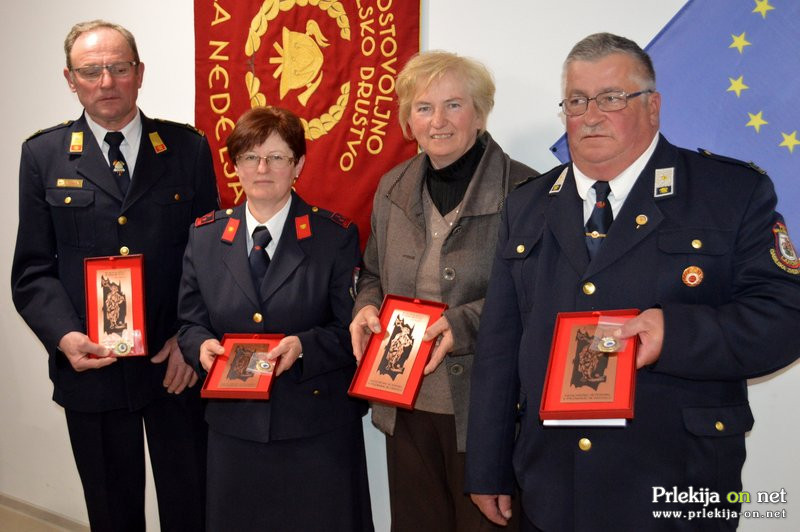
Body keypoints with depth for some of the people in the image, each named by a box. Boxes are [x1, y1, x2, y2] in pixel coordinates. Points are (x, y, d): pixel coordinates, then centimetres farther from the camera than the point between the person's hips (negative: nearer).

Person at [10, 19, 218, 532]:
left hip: (178, 366, 0)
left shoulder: (188, 147, 2)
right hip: (91, 367, 1)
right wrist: (64, 336, -14)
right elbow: (33, 269, 2)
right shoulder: (43, 155, 3)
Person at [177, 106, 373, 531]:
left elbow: (350, 327, -5)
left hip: (318, 430, -2)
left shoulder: (335, 236, -4)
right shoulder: (205, 237, 5)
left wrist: (304, 345, -22)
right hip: (234, 424, 3)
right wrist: (202, 345, -13)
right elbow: (190, 322, 9)